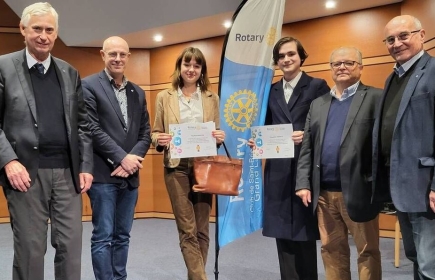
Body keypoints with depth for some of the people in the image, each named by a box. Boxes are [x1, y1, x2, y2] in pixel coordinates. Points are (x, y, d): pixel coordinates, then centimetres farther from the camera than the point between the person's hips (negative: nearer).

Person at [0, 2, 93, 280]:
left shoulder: (70, 72, 12)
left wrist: (86, 166, 4)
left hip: (67, 172, 3)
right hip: (26, 172, -3)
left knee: (71, 246, 8)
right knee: (29, 249, 7)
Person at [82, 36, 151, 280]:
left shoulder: (138, 93, 14)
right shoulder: (89, 85, -2)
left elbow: (146, 132, 10)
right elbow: (92, 129, -11)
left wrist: (133, 159, -6)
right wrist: (122, 158, -14)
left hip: (130, 175, 6)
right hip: (103, 174, -5)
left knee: (122, 236, 13)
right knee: (103, 237, 0)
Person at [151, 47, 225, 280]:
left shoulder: (212, 98, 9)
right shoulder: (164, 97, 5)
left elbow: (216, 133, 12)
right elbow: (155, 133, 6)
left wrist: (220, 138, -10)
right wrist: (159, 139, -16)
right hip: (177, 167, -2)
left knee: (201, 229, 8)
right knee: (187, 230, -3)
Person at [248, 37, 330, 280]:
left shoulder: (317, 86, 0)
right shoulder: (271, 91, 15)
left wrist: (306, 135, -22)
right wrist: (259, 141, -3)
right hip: (278, 170, 5)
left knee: (304, 231, 4)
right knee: (282, 232, 11)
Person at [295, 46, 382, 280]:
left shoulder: (376, 98, 0)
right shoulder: (318, 104, 15)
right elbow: (306, 147, 11)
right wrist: (303, 183, 4)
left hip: (358, 191, -4)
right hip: (324, 193, 5)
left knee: (367, 250, 9)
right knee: (331, 249, 15)